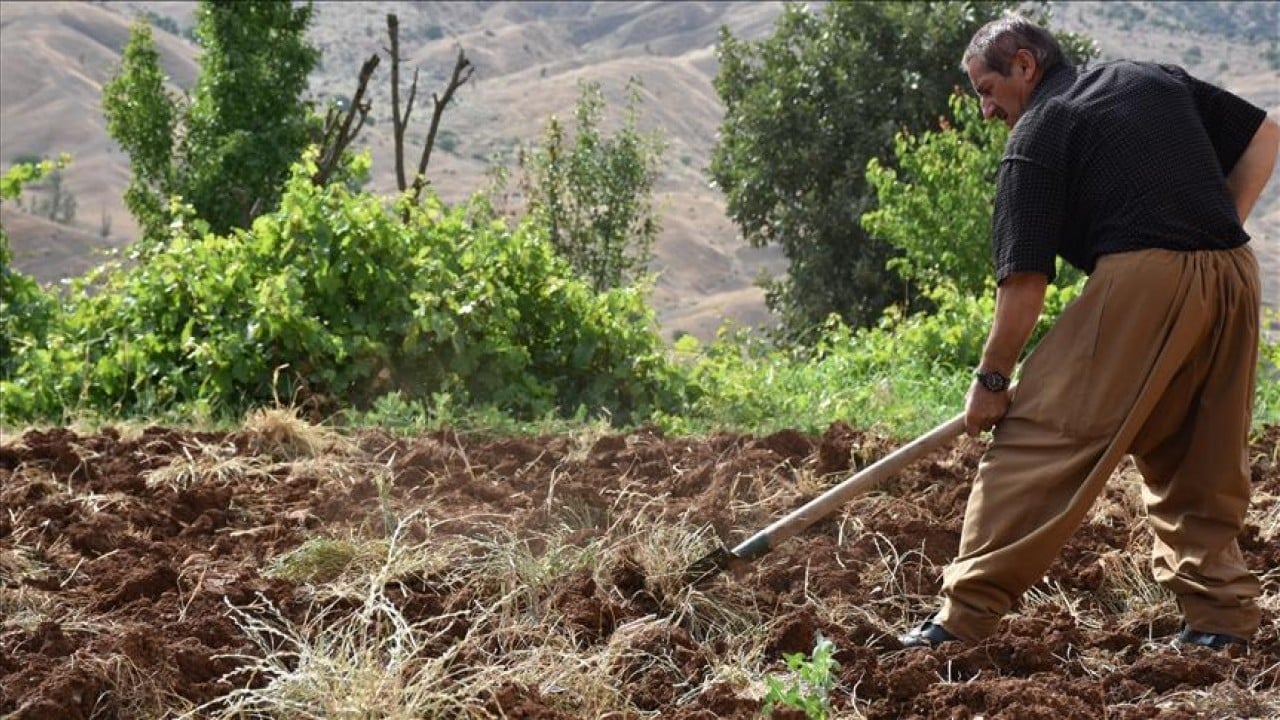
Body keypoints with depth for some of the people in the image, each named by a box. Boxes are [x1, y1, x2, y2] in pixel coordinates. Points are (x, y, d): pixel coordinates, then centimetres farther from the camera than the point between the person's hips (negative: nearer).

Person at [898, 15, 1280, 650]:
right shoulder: (1158, 80, 23)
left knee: (1039, 434, -4)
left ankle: (967, 614, -6)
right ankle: (1218, 610, 19)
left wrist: (991, 380, 6)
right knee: (1201, 460, 19)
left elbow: (1025, 280, -2)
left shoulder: (1037, 136, 4)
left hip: (1140, 277, -7)